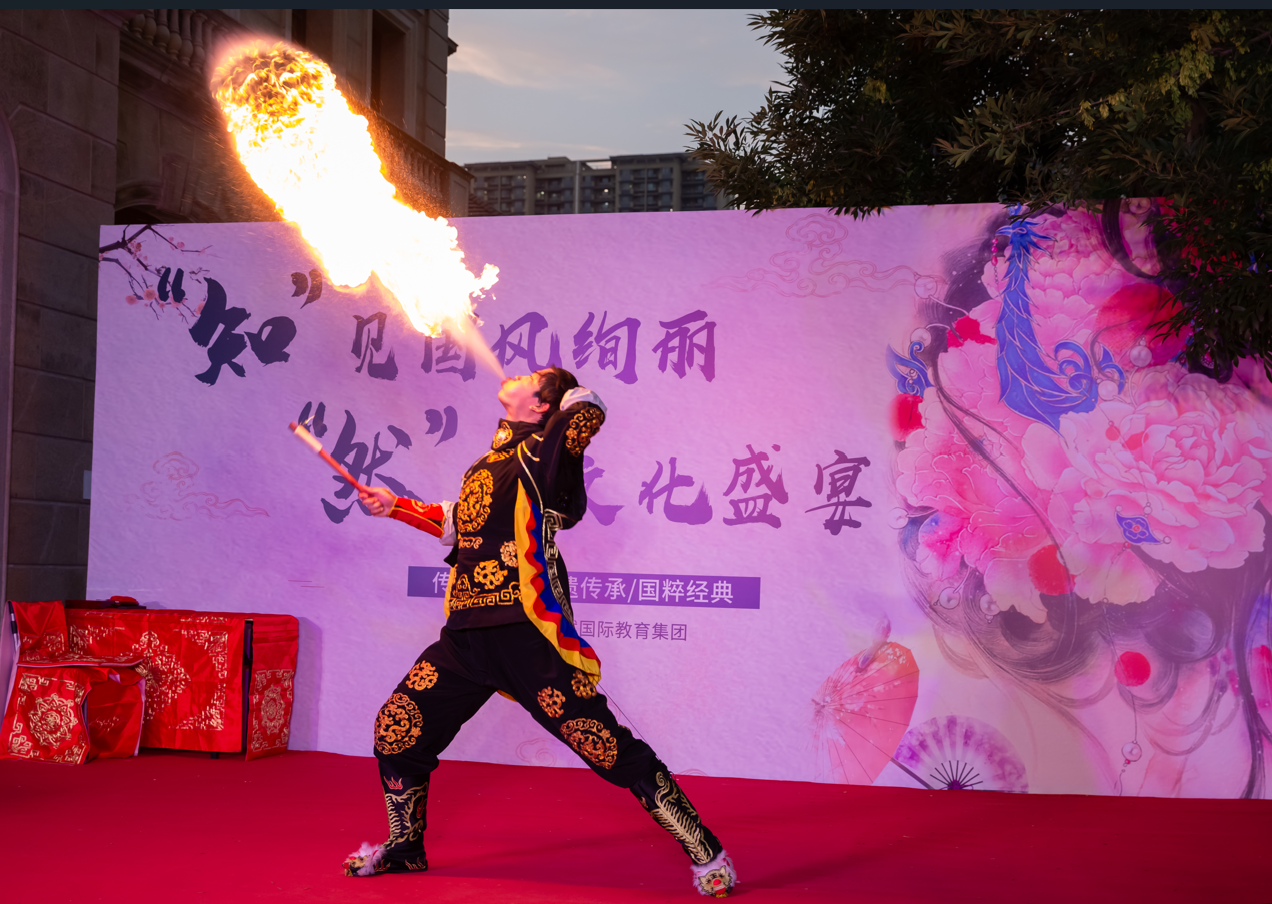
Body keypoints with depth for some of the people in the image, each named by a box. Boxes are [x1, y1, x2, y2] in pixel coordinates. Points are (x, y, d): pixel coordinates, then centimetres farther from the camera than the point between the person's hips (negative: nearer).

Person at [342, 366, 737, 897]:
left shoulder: (542, 451, -4)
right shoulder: (488, 463, 20)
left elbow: (588, 406, -23)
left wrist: (557, 389, -2)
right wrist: (397, 508, 33)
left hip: (530, 635, -8)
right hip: (466, 635, 8)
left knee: (611, 751, -10)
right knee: (396, 732, 10)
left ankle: (706, 853, 2)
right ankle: (404, 848, 33)